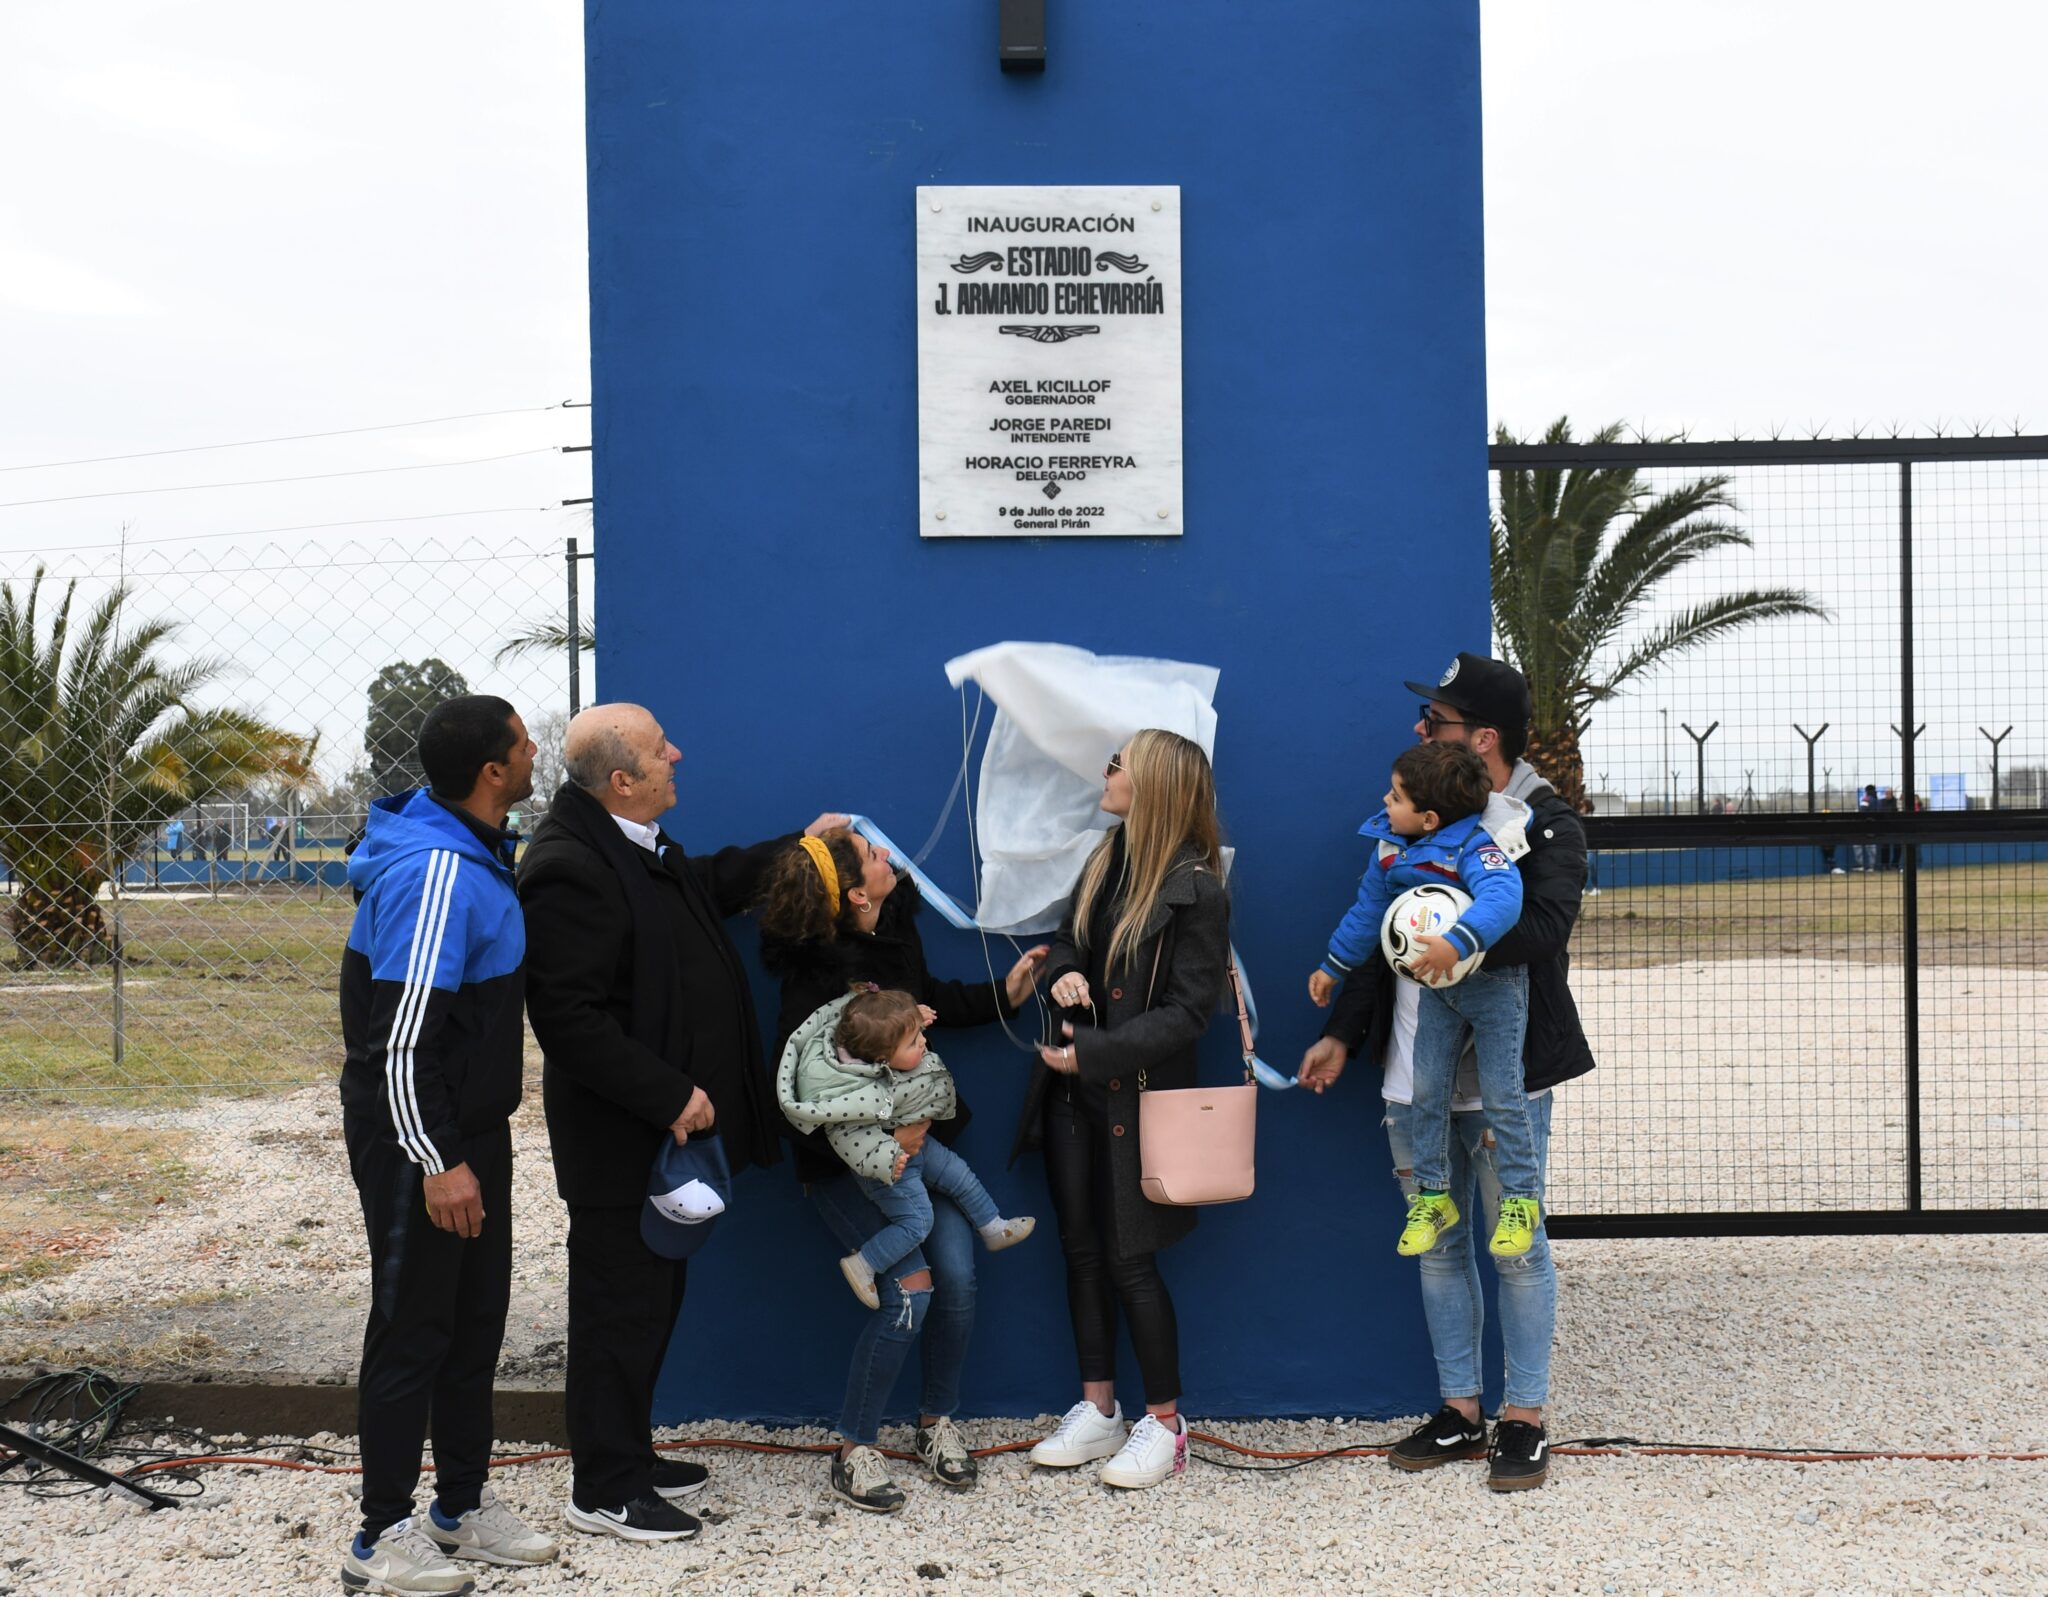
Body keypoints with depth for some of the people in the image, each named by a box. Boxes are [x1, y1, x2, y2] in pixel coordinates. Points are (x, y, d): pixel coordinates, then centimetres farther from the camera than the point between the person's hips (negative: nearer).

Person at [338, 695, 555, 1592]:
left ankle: (463, 1506, 29)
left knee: (478, 1316, 16)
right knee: (413, 1329, 0)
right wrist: (437, 1162, -24)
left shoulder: (475, 851, 7)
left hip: (472, 1126, 10)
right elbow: (401, 1034, -26)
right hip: (417, 1139, -10)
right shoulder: (435, 875, -25)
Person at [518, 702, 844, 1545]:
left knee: (652, 1295, 19)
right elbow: (570, 1019, -27)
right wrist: (669, 1095, -24)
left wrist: (799, 846, 27)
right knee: (621, 1302, 1)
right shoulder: (568, 868, -24)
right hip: (617, 1135, -10)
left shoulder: (638, 842, 8)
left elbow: (708, 885, 30)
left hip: (662, 1124, 10)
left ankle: (628, 1453, 33)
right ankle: (604, 1489, 13)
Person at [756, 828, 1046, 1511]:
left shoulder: (896, 927, -1)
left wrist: (1004, 994, 9)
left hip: (913, 1139, 7)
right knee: (909, 1289, -17)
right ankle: (854, 1452, 1)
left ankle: (937, 1423, 16)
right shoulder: (816, 979, -23)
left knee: (957, 1275, -7)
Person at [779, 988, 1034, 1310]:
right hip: (890, 1168, -9)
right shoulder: (866, 1093, -40)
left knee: (961, 1176, 18)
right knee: (916, 1222, -8)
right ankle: (861, 1265, 8)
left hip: (915, 1145, 9)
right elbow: (849, 1136, -38)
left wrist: (913, 1017, -7)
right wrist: (885, 1160, -42)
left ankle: (994, 1229, 40)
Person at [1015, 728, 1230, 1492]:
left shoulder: (1196, 890, -15)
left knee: (1130, 1258, -1)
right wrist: (1066, 975, -6)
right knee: (1081, 1249, 11)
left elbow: (1187, 1013, -17)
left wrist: (1092, 1050, -21)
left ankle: (1164, 1424, 13)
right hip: (1074, 1091, 7)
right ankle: (1098, 1412, 23)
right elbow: (1068, 940, 18)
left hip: (1137, 1097, -7)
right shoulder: (1107, 858, 7)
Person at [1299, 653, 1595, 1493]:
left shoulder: (1545, 824, -8)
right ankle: (1459, 1412, 23)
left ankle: (1523, 1421, 12)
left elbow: (1542, 932, -25)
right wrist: (1341, 1032, 12)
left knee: (1517, 1247, 2)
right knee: (1437, 1244, 12)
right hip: (1415, 1074, 6)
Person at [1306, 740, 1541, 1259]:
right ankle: (1432, 1196, 21)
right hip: (1436, 983, 7)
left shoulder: (1475, 844, -26)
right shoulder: (1389, 847, -2)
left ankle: (1520, 1199, 12)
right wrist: (1333, 968, 18)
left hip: (1495, 982, -7)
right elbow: (1368, 910, 12)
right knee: (1427, 1090, 8)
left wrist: (1457, 943, -58)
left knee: (1500, 1094, -3)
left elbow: (1501, 896, -44)